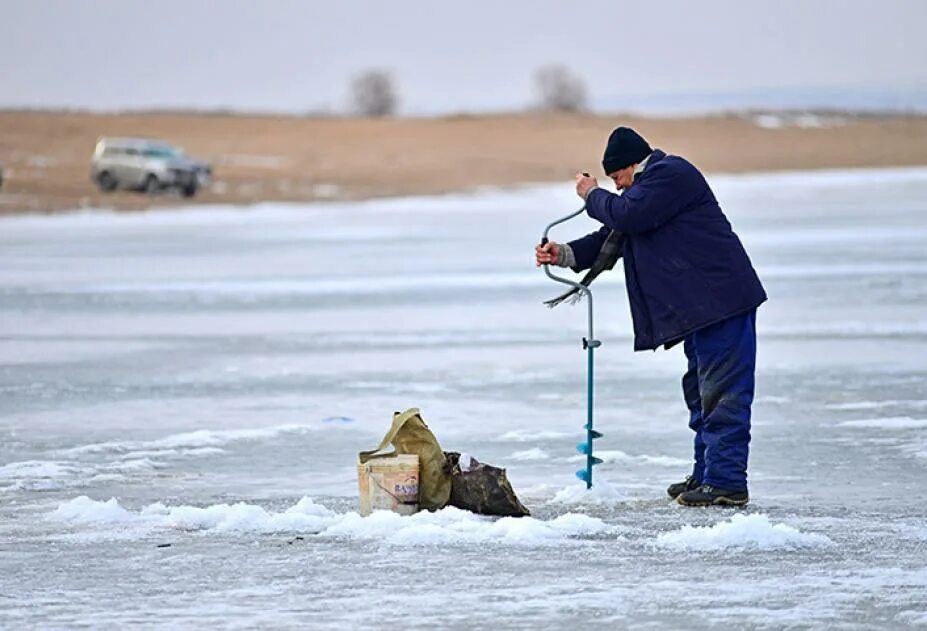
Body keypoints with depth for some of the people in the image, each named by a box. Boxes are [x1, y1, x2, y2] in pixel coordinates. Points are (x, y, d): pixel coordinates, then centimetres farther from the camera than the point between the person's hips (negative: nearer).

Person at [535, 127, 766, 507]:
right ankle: (706, 475, 23)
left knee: (722, 391, -11)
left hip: (722, 301, -12)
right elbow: (614, 237, 23)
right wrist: (565, 254, 9)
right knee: (701, 390, 16)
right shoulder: (651, 185, 24)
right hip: (700, 307, 12)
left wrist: (593, 196, -1)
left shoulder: (670, 174, -9)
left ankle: (726, 482, -13)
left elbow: (627, 216, -20)